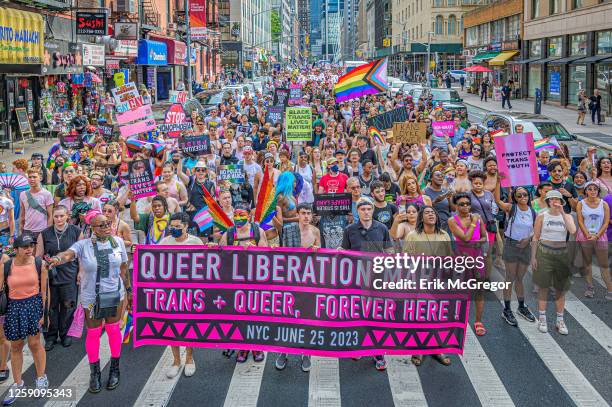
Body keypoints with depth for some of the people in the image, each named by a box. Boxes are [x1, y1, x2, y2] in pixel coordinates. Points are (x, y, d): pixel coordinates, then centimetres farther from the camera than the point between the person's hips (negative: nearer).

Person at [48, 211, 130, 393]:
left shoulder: (117, 242, -3)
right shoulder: (83, 245, -12)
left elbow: (123, 268, 7)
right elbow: (68, 254, -32)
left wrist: (128, 289, 13)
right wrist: (57, 258, -54)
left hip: (115, 294, 2)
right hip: (91, 297, -2)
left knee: (113, 330, 13)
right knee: (93, 333, 9)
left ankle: (114, 369, 30)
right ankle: (94, 373, 25)